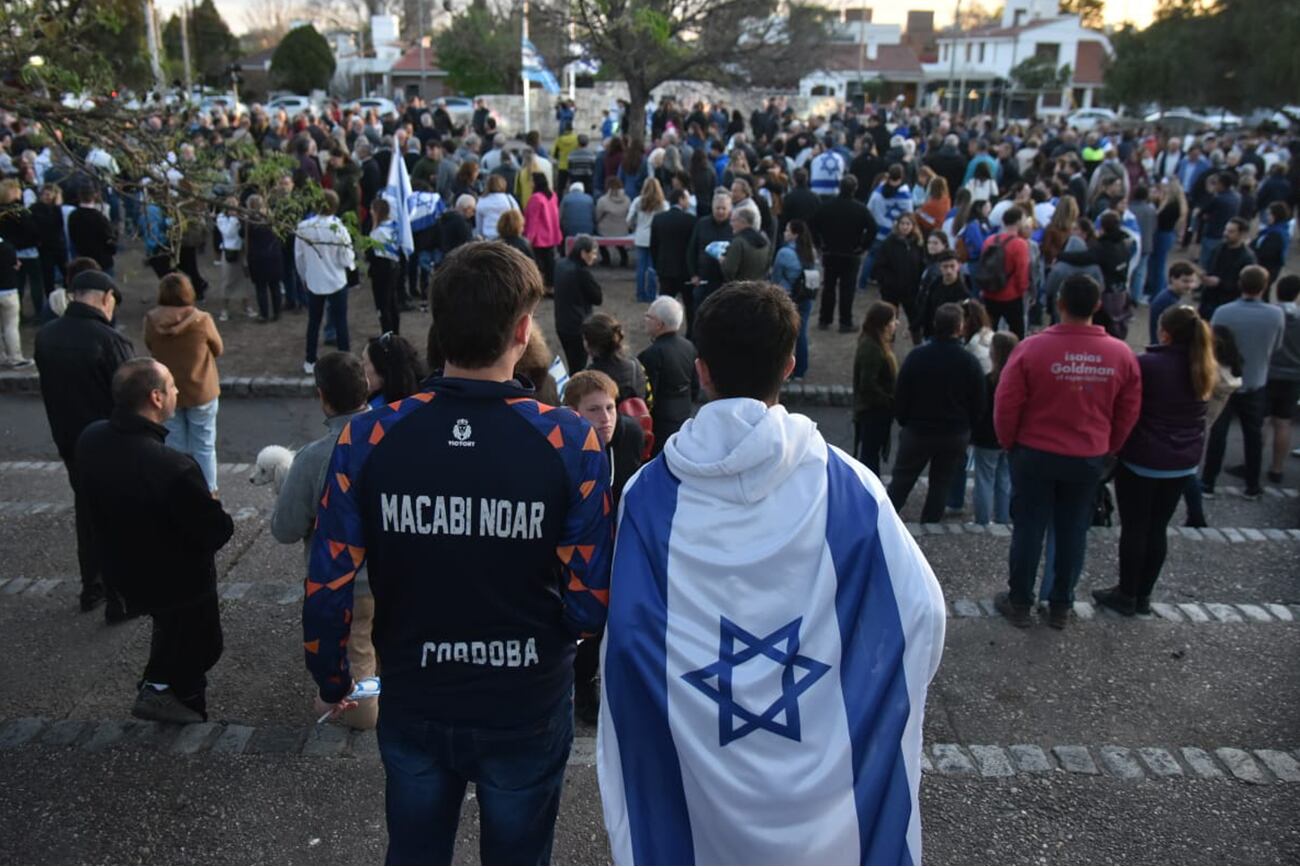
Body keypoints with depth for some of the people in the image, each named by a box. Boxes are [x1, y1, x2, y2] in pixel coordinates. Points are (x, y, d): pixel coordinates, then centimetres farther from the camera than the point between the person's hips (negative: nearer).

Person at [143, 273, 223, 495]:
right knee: (204, 447, 11)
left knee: (174, 447, 15)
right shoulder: (202, 320, -18)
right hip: (201, 392, -2)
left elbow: (151, 348, 5)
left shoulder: (151, 321, -11)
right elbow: (218, 350, -3)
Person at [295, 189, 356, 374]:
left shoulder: (303, 227, -9)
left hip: (313, 283, 3)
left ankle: (310, 362, 24)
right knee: (340, 323, 7)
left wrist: (304, 278, 16)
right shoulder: (338, 229, -18)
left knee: (313, 322, 16)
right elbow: (346, 259, -14)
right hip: (336, 283, -3)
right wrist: (352, 262, 9)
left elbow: (298, 257, 1)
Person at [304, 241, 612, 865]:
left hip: (413, 708, 2)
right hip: (526, 712, -1)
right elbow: (590, 605, -19)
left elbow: (328, 589, -12)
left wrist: (331, 681, 7)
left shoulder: (367, 438, -16)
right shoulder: (571, 444, -21)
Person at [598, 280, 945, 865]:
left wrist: (651, 732, 6)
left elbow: (625, 633, -10)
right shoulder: (844, 484, -13)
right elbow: (920, 611, -10)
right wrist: (870, 705, 7)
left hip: (694, 775, 1)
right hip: (819, 770, 0)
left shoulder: (651, 491, -12)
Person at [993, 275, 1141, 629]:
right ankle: (1061, 606, 26)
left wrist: (1009, 442, 6)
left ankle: (1019, 603, 21)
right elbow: (1129, 413, 3)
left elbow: (1006, 404, -12)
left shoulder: (1032, 348, -17)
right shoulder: (1121, 354, -7)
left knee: (1029, 528, 10)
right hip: (1089, 459, 2)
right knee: (1073, 532, 14)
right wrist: (1107, 448, 17)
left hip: (1035, 454, -2)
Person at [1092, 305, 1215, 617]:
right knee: (1157, 528, 13)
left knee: (1134, 528, 4)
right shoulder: (1205, 370, 3)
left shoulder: (1146, 365, -17)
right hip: (1183, 462, 6)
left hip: (1142, 459, -6)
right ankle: (1143, 595, 21)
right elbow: (1195, 412, 15)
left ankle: (1126, 595, 12)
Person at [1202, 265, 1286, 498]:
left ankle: (1208, 482, 14)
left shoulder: (1223, 312, -21)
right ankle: (1253, 486, 25)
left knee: (1217, 433, 10)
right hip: (1256, 383, 2)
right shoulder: (1277, 315, -14)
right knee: (1254, 435, 15)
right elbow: (1275, 348, 0)